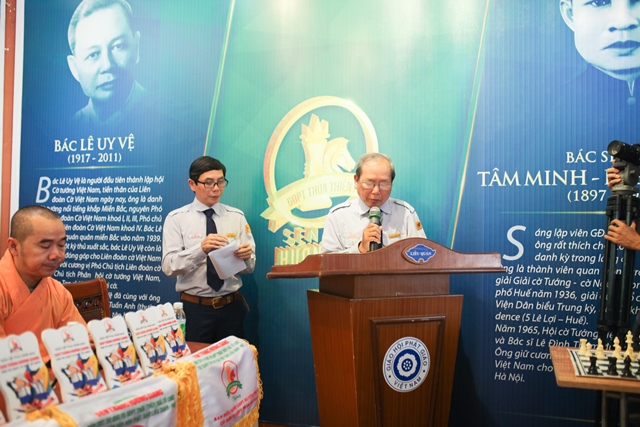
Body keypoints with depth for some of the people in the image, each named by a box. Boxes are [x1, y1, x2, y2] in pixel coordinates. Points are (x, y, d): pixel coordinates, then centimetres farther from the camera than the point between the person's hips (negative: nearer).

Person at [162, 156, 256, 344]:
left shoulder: (236, 217, 4)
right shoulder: (176, 219, -2)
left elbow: (249, 267, 5)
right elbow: (169, 266, -12)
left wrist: (246, 256, -18)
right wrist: (201, 249, -27)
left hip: (231, 306, 2)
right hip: (195, 307, -2)